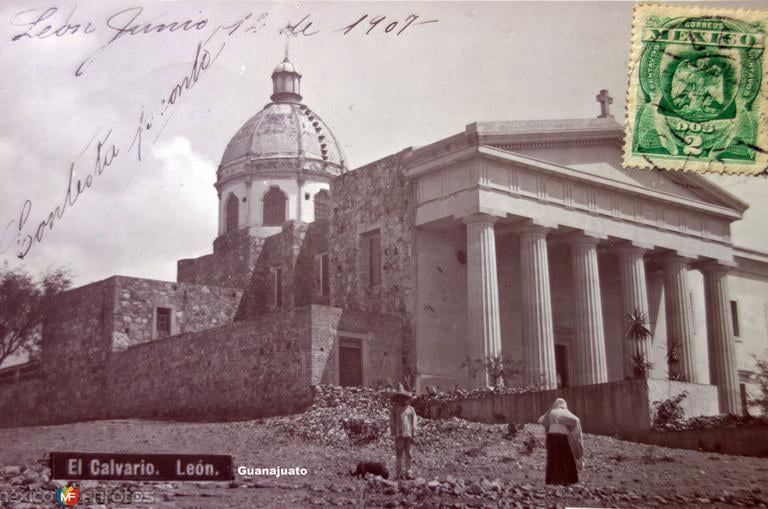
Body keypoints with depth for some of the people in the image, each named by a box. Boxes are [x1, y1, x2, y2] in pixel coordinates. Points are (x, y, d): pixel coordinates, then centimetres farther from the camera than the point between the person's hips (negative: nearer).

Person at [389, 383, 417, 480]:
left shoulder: (411, 409, 11)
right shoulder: (394, 409, 6)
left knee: (408, 455, 3)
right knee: (399, 455, -4)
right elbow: (392, 422, 4)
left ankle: (408, 474, 6)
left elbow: (414, 422, 11)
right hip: (399, 435, -2)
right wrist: (394, 433, -4)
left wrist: (413, 434, 4)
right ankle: (398, 474, -2)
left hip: (408, 435, 2)